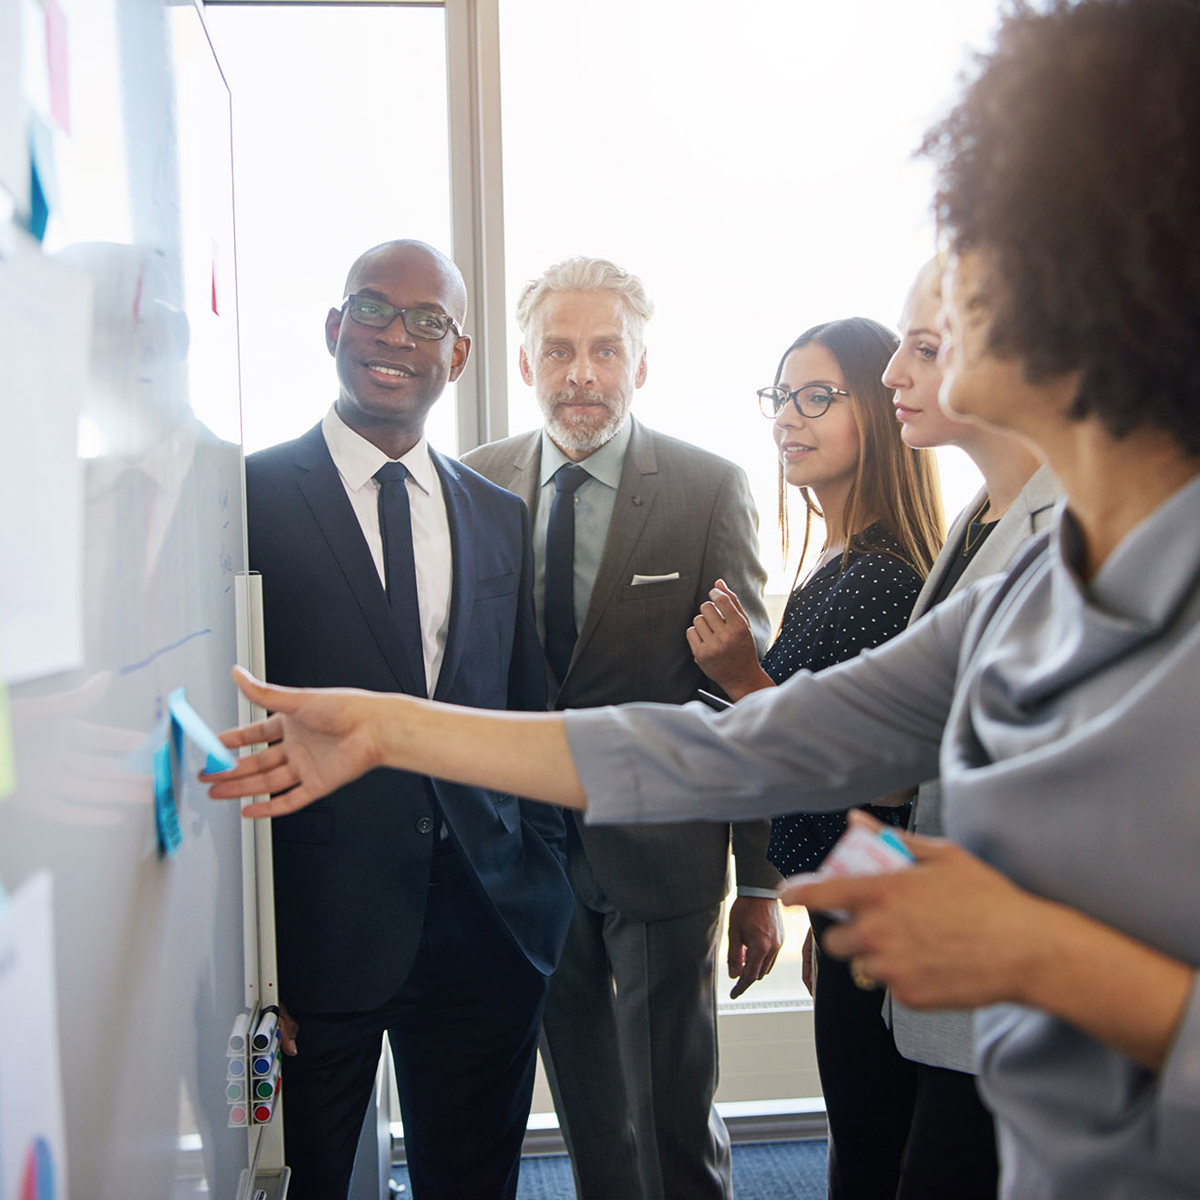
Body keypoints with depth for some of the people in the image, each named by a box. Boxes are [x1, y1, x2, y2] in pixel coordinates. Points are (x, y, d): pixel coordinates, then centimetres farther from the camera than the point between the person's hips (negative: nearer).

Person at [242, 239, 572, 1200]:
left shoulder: (501, 517, 10)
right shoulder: (250, 498, -4)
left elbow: (530, 715, 13)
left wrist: (545, 882, 6)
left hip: (485, 929, 4)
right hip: (315, 928, -4)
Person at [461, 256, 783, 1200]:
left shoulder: (711, 491, -8)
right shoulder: (479, 485, 1)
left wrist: (760, 883, -6)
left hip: (661, 849, -3)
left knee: (675, 1114, 10)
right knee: (585, 1110, 20)